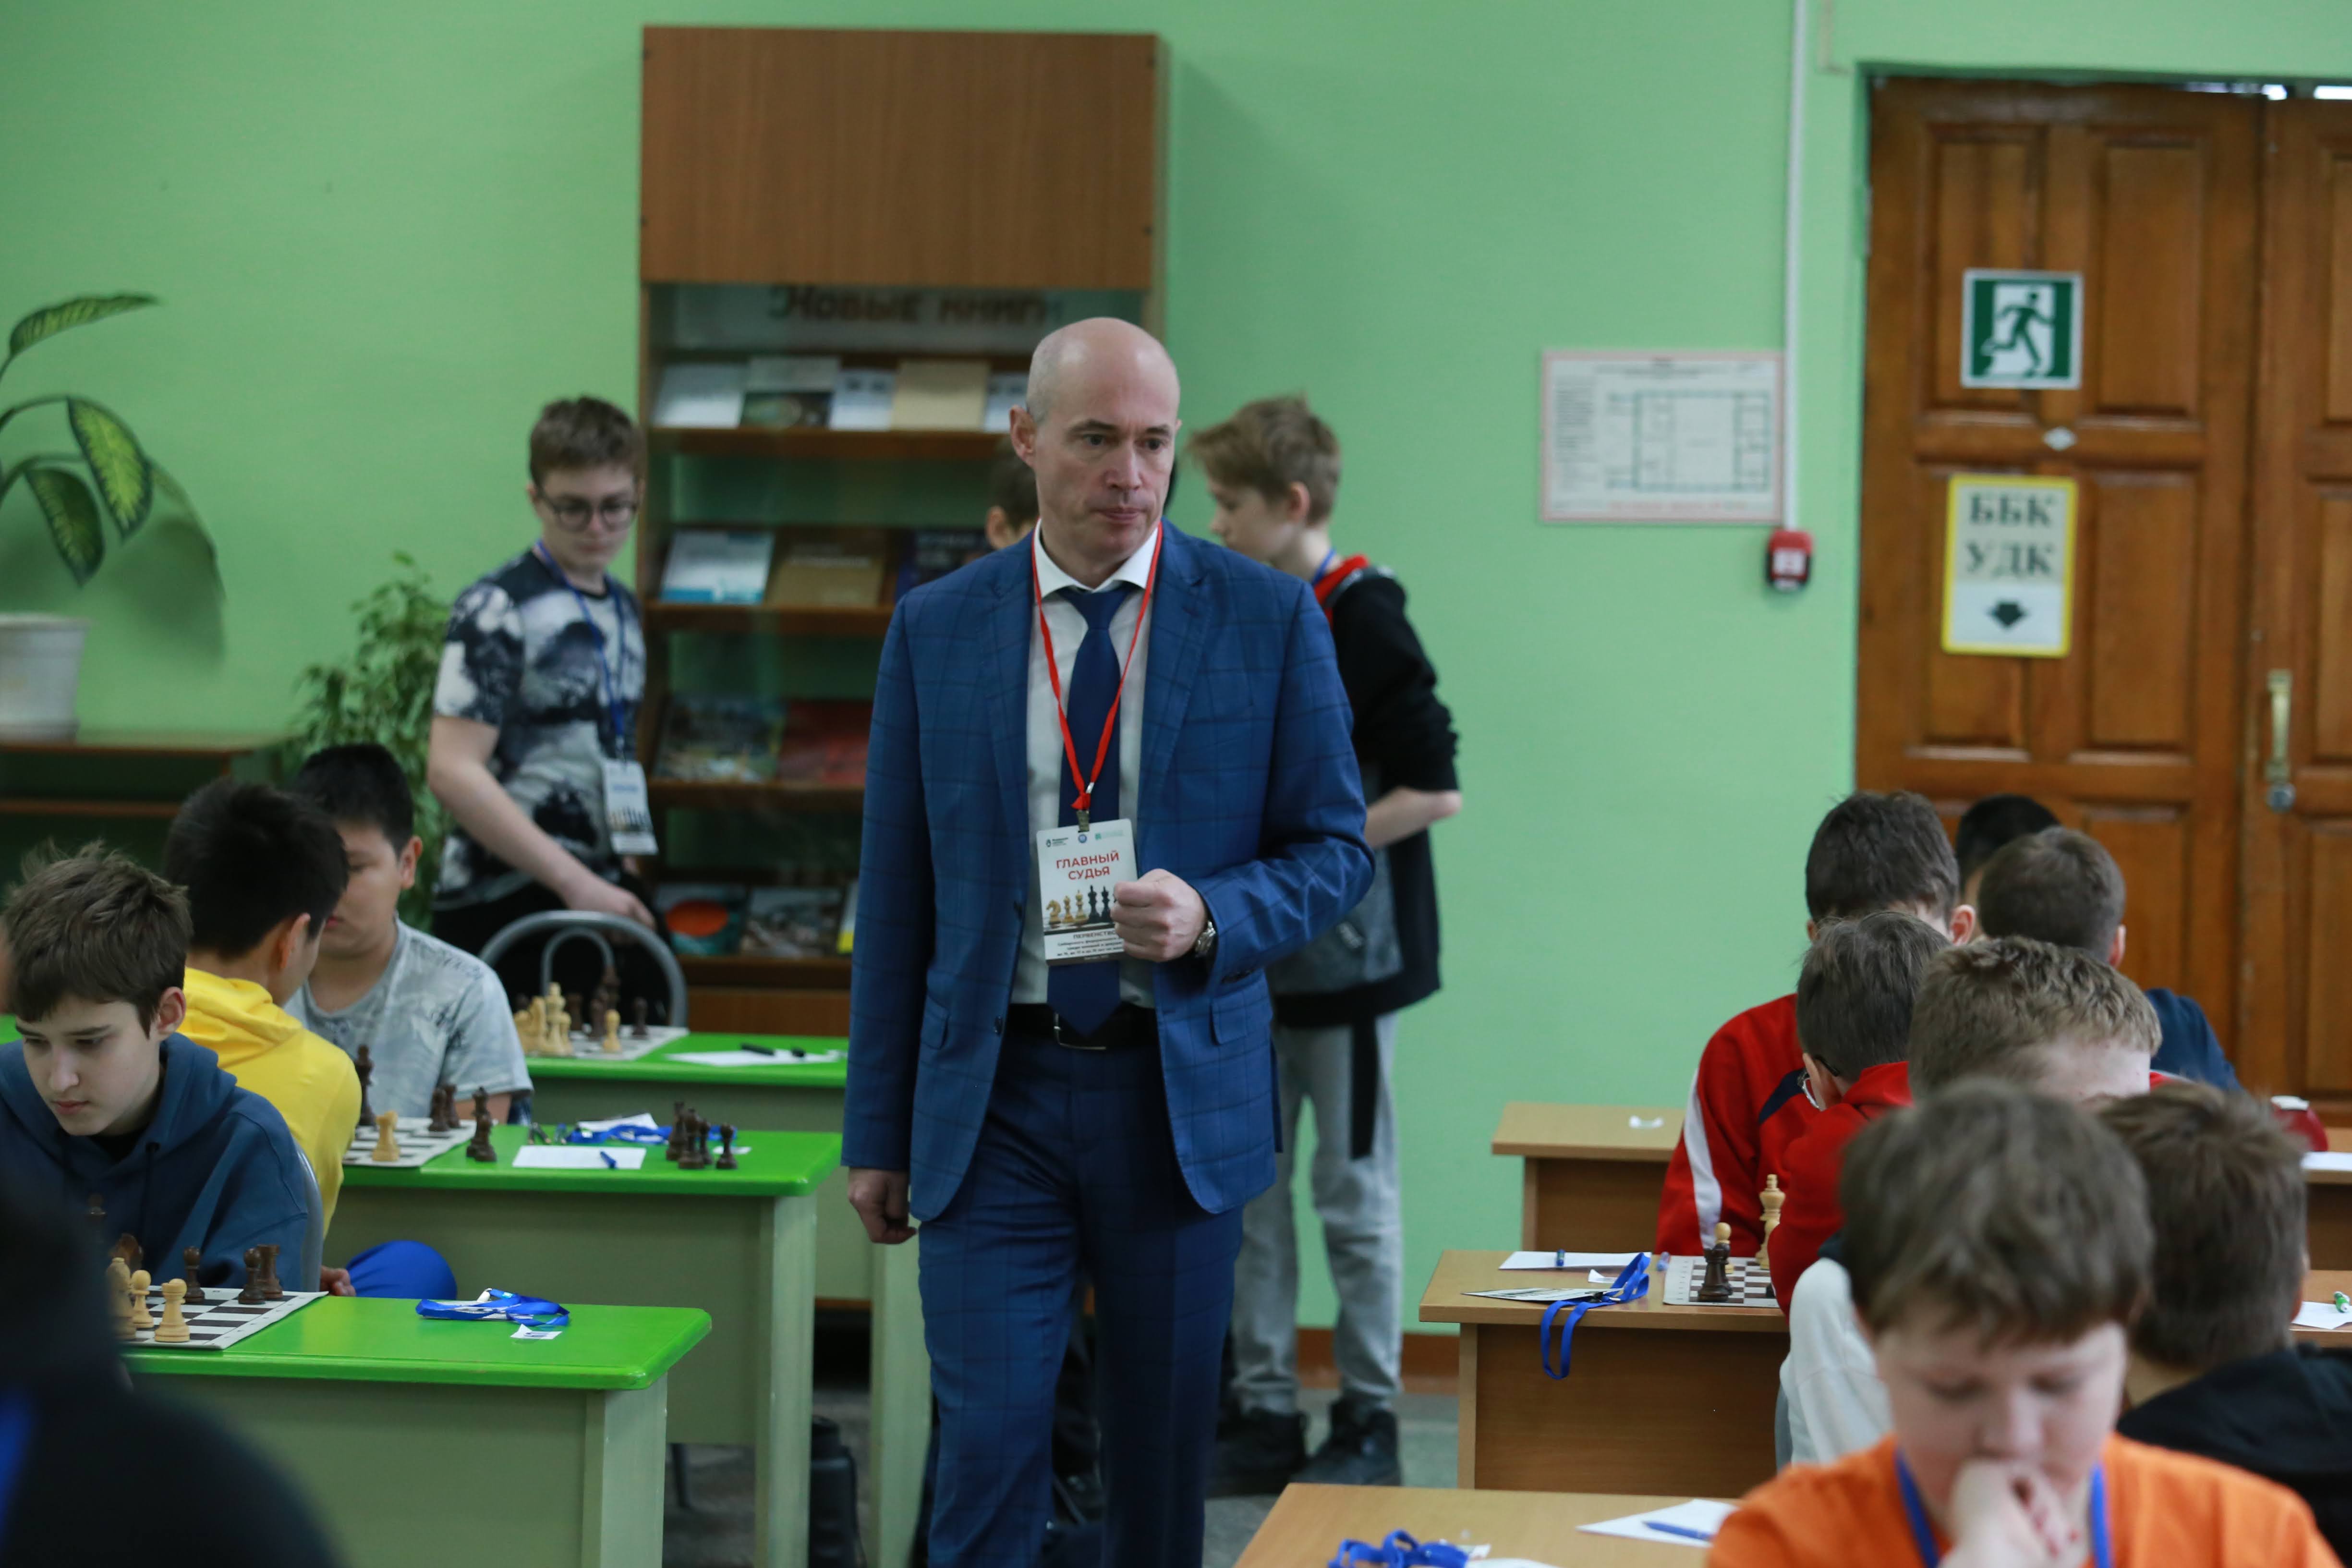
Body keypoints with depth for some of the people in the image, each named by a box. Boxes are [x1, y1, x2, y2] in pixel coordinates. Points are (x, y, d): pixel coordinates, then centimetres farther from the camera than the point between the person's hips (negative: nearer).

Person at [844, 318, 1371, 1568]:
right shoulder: (935, 630, 4)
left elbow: (1335, 848, 4)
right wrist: (876, 1132, 6)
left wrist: (1210, 919, -18)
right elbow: (894, 896, 7)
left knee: (1164, 1454, 9)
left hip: (1180, 1093, 0)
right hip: (995, 1094, 0)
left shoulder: (1267, 619, 0)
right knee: (987, 1443, -6)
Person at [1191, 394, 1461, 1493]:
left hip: (1343, 956, -8)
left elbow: (1433, 789, -17)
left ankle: (1370, 1421, 10)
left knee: (1354, 1195, 1)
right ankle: (1266, 1414, 16)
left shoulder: (1363, 620, -13)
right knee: (1247, 1192, 9)